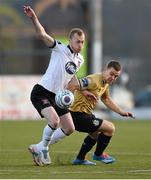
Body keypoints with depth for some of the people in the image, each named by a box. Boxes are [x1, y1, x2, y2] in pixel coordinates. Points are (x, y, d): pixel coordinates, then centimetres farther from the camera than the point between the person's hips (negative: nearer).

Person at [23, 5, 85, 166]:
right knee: (54, 120, -29)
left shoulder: (80, 60, 9)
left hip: (57, 96, 8)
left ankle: (39, 148, 19)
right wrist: (34, 18, -38)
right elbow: (43, 34, -24)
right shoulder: (60, 49, -10)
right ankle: (43, 149, -4)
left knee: (69, 129, 4)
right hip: (41, 92, -8)